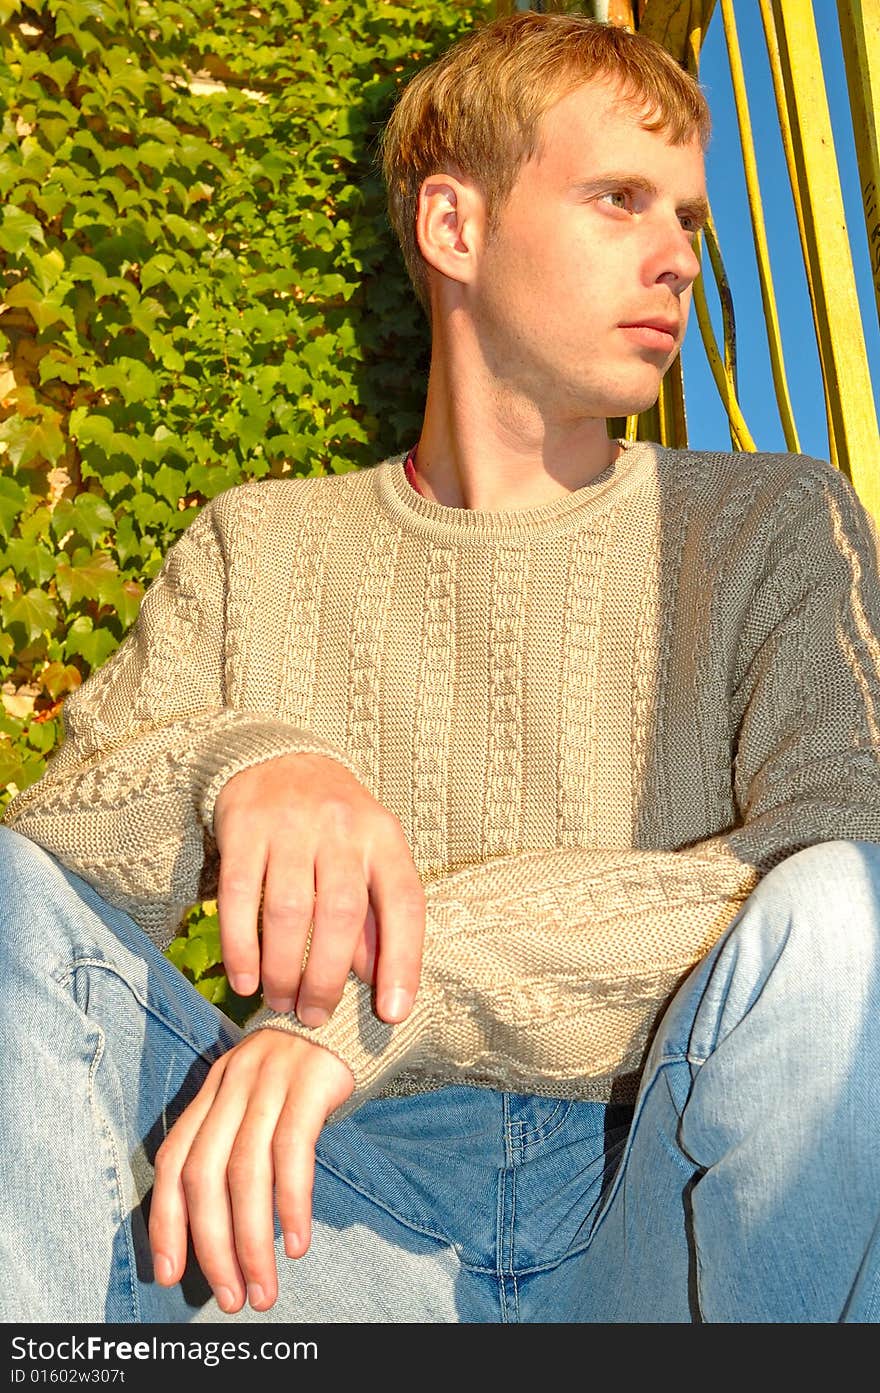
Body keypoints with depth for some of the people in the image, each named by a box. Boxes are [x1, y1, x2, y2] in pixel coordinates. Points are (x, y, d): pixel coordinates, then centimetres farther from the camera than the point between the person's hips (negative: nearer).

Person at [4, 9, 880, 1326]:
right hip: (347, 1209, 1)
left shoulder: (774, 525, 9)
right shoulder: (257, 551, 14)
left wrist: (383, 1005, -19)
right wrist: (233, 765, -23)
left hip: (660, 1181, 0)